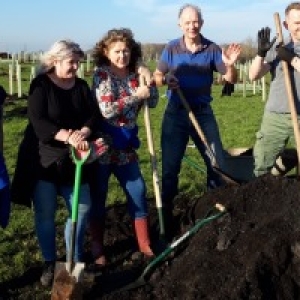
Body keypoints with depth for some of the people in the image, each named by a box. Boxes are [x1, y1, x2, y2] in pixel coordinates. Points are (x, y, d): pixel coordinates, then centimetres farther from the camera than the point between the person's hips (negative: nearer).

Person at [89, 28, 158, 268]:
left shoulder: (134, 74, 5)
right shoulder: (102, 74, -11)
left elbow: (153, 102, 5)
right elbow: (107, 110, -21)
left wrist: (148, 80, -9)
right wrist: (136, 96, -17)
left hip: (126, 145, 5)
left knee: (138, 194, 7)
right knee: (98, 198, 6)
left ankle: (145, 248, 19)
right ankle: (98, 251, 21)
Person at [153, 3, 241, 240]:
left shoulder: (212, 49, -4)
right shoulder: (171, 49, -3)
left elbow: (231, 79, -6)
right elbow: (157, 76, 1)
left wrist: (229, 65, -28)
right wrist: (165, 80, -22)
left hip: (203, 112, 1)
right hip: (175, 113, -1)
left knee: (217, 162, 6)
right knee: (170, 167, 4)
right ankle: (166, 218, 16)